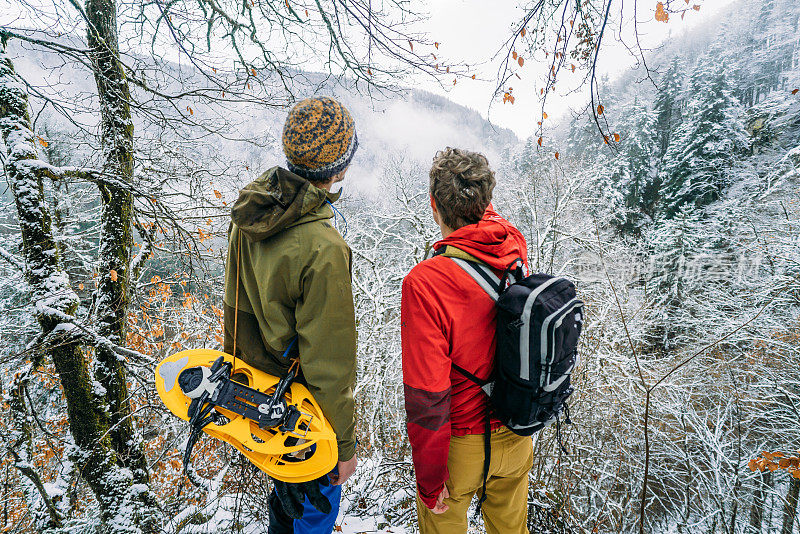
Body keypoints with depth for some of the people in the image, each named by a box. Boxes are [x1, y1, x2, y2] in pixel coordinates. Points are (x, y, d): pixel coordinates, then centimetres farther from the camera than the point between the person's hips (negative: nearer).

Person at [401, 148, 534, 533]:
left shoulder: (424, 283, -31)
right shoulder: (515, 247, -14)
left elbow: (427, 398, -27)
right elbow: (489, 218, 13)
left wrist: (429, 480, -12)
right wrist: (479, 191, 31)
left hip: (461, 443, -5)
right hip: (517, 435, 5)